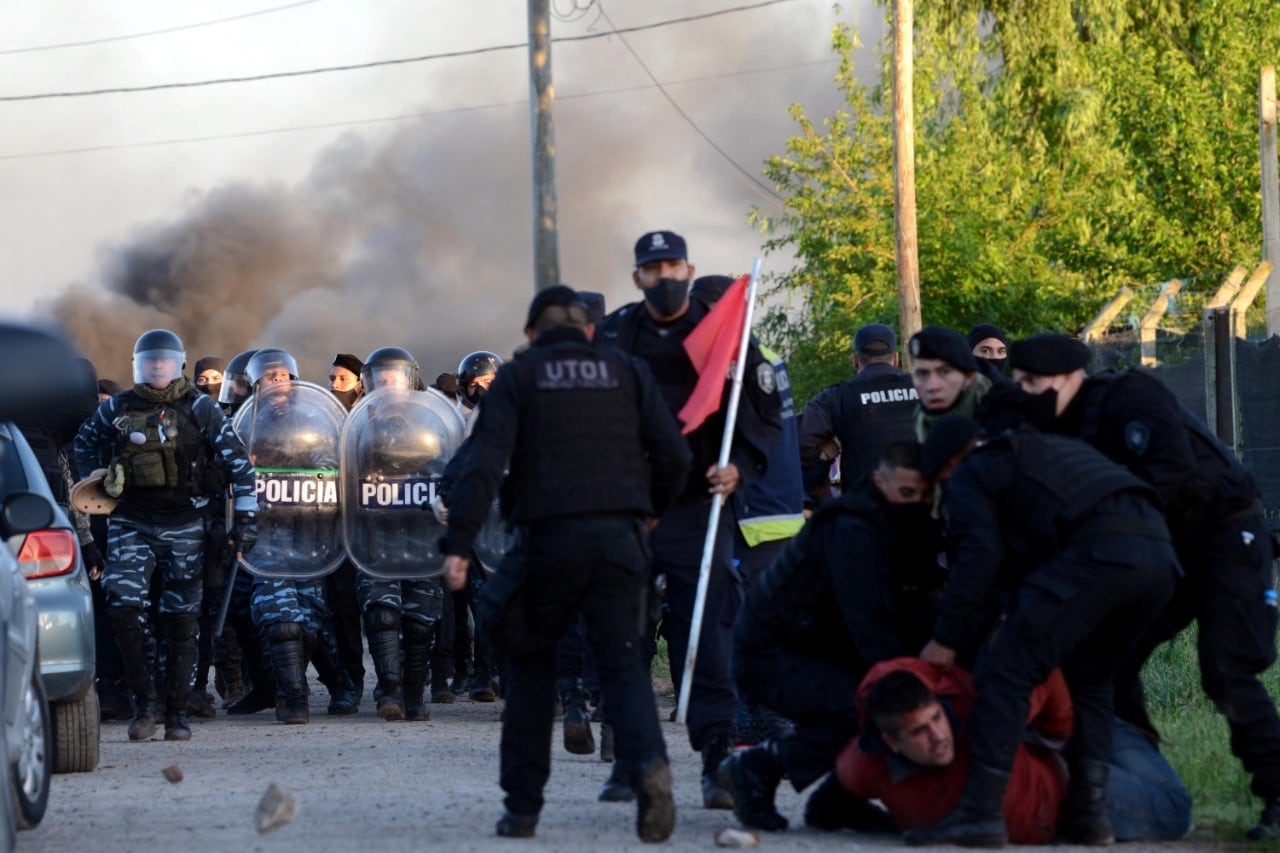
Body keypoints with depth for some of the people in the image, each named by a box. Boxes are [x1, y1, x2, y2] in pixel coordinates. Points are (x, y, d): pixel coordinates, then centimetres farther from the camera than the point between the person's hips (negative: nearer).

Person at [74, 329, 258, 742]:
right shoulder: (117, 409, 6)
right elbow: (84, 444, 24)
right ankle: (144, 699, -4)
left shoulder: (199, 409, 0)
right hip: (131, 524, 1)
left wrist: (245, 517, -6)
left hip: (183, 526, -1)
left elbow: (238, 460, -1)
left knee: (181, 621, 2)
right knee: (123, 606, -16)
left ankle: (177, 711, 10)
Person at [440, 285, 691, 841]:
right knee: (621, 660, 2)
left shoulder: (517, 377, 6)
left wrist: (459, 545, -11)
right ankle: (649, 763, -28)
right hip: (618, 538, 1)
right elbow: (673, 455, 7)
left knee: (531, 665, 14)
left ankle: (522, 804, 11)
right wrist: (651, 509, 26)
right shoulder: (626, 373, 13)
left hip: (548, 539, -1)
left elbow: (484, 461, -6)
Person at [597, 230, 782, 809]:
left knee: (707, 634, -9)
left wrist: (740, 468, -13)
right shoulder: (612, 334, 9)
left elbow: (766, 416, 4)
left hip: (697, 508, -3)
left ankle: (717, 760, -11)